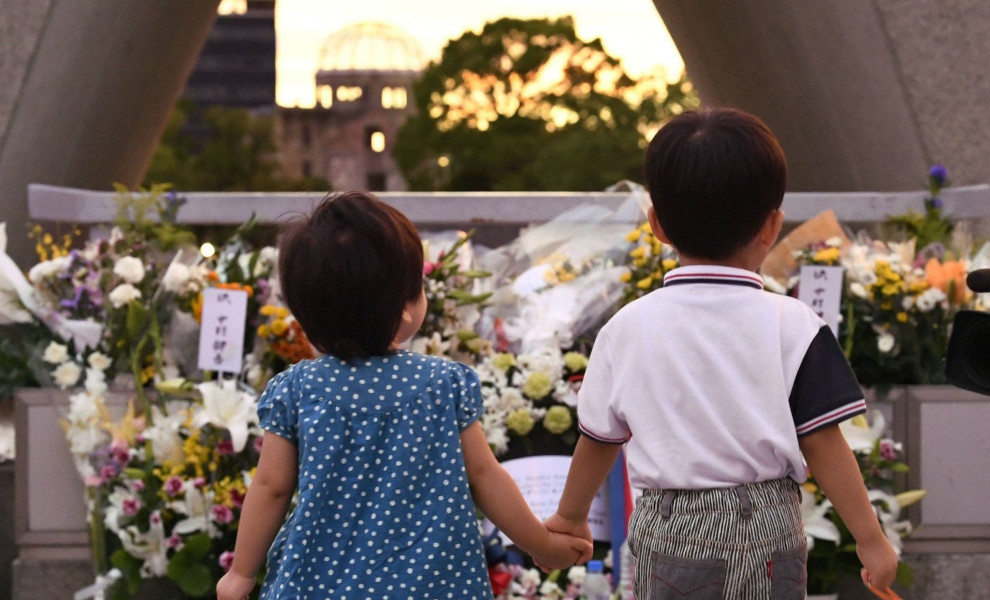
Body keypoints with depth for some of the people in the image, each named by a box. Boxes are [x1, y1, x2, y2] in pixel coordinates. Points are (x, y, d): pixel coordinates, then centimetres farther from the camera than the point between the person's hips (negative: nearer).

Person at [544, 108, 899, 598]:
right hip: (765, 532, -1)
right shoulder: (792, 326, -7)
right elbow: (822, 445, -7)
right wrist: (870, 539, 3)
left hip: (666, 531, 1)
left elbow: (599, 439, 9)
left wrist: (570, 516, 26)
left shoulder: (627, 329, -1)